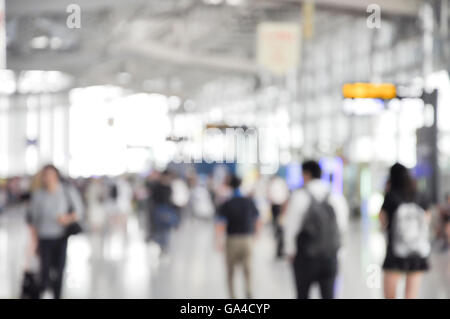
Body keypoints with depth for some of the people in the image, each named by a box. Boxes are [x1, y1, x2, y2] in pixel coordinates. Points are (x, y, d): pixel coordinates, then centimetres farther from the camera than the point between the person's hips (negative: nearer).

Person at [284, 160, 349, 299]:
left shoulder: (299, 196, -12)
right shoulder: (336, 197, -1)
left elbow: (291, 226, -10)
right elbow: (342, 226, 7)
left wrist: (290, 251, 3)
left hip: (305, 256, -3)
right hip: (330, 256, 3)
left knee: (302, 294, 13)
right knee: (328, 294, 4)